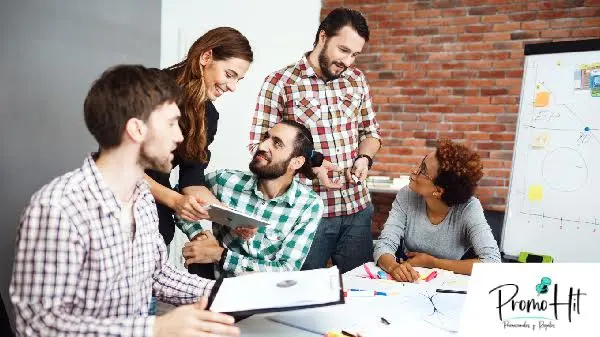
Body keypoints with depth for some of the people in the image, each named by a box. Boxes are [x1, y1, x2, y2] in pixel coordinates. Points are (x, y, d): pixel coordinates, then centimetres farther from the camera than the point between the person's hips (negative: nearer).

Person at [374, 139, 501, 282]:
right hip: (410, 284, 1)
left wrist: (432, 262, -21)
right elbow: (384, 245, -14)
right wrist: (393, 266, -36)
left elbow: (492, 262, -24)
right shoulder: (406, 196, -11)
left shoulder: (468, 208, -18)